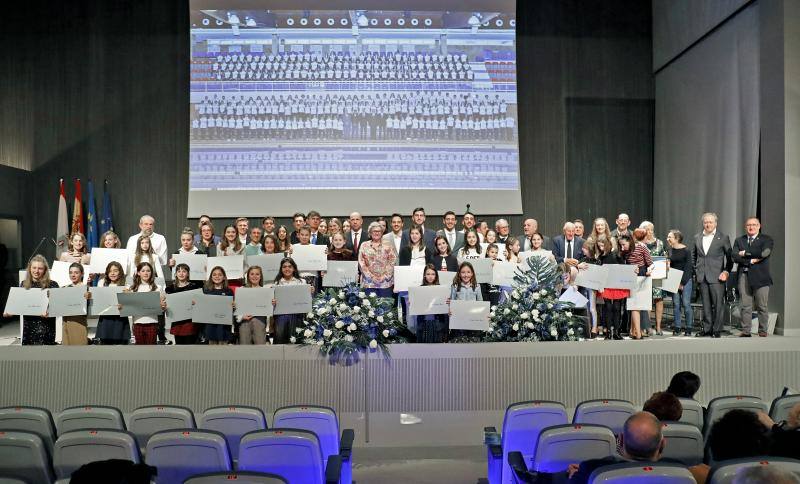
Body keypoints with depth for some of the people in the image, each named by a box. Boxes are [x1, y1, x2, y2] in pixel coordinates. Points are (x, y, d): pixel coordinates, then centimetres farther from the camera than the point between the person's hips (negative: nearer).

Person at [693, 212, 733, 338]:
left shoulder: (723, 238, 0)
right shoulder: (697, 238, 11)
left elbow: (730, 257, 3)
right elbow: (693, 255, 22)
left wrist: (726, 271, -6)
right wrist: (695, 270, 13)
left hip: (716, 276, -4)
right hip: (702, 277, 4)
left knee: (718, 304, -2)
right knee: (706, 304, 9)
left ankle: (717, 330, 5)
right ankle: (707, 329, 17)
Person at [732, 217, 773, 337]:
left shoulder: (767, 239, 5)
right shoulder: (739, 240, 14)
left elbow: (764, 253, -13)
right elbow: (735, 257, 0)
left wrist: (745, 253, -5)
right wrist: (751, 261, -11)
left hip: (760, 276, -2)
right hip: (744, 276, 2)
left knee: (762, 306, 1)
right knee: (745, 306, 3)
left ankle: (763, 331, 10)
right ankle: (746, 331, 7)